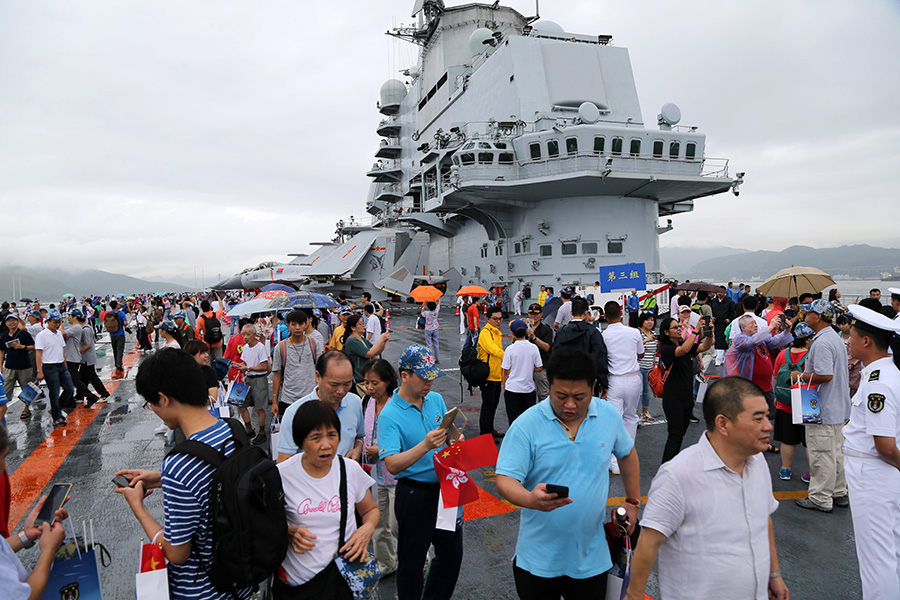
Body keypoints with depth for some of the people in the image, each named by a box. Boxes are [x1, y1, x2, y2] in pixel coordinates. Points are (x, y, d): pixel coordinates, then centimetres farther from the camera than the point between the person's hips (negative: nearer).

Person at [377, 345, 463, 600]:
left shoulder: (436, 400, 4)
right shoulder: (390, 415, -16)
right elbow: (392, 465, -24)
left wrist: (455, 441, -6)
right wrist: (425, 446, -36)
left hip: (445, 487, 6)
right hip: (415, 494, -6)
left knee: (452, 554, 18)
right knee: (412, 562, 9)